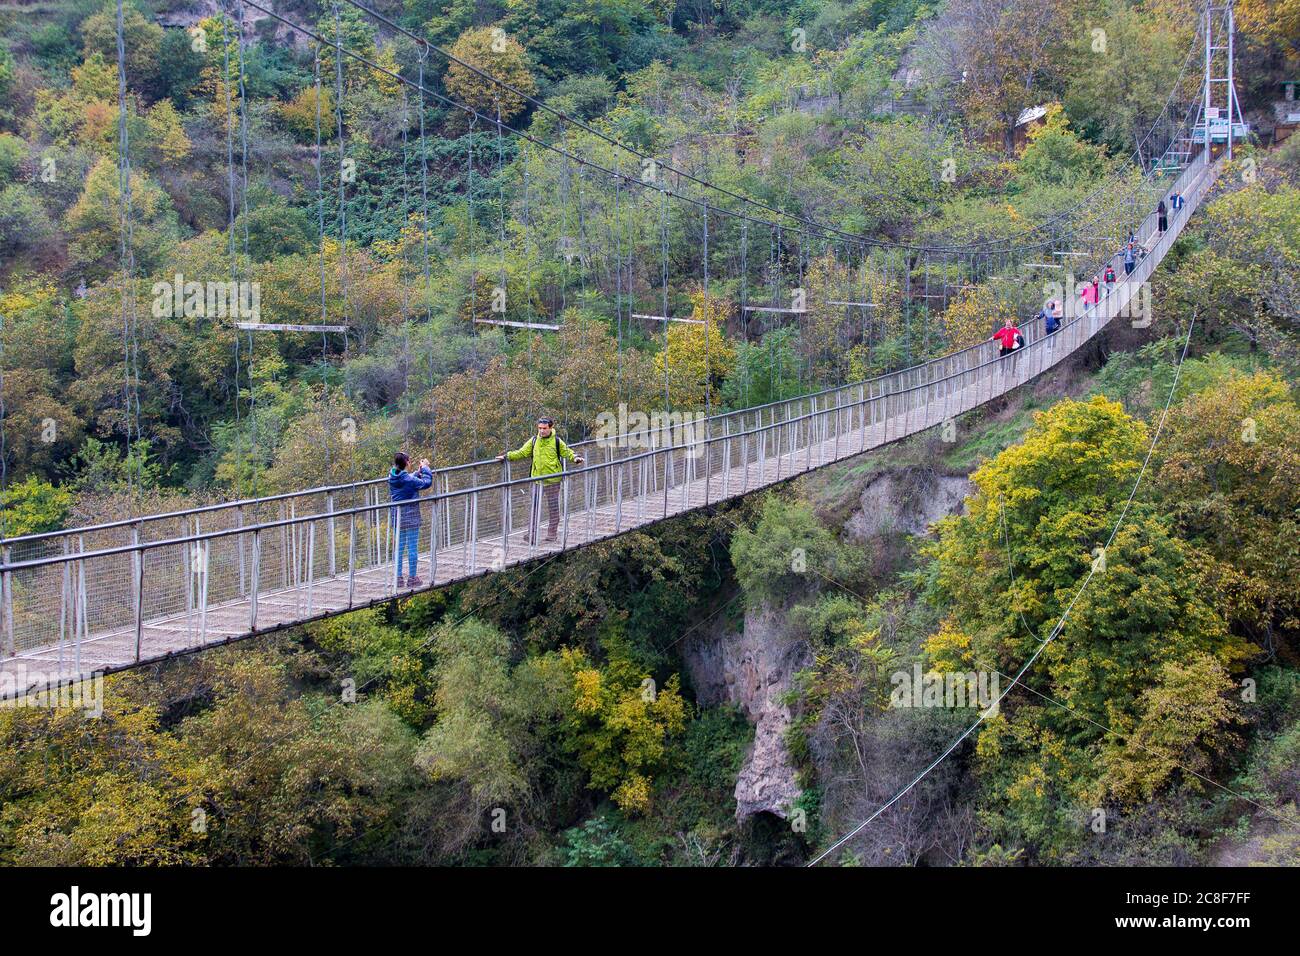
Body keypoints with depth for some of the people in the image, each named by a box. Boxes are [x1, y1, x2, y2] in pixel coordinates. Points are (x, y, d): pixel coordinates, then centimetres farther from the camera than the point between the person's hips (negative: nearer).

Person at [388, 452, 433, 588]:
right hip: (411, 517, -7)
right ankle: (412, 578, 6)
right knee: (412, 547, 2)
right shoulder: (409, 479, -19)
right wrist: (425, 468, 2)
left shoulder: (392, 478, 1)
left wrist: (419, 471, 11)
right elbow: (426, 482, -10)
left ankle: (399, 578, 15)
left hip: (397, 517, 7)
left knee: (399, 546, 13)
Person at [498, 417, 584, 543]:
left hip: (553, 480, -1)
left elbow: (567, 452, 10)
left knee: (553, 508, 8)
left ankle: (551, 535, 20)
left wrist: (575, 458, -9)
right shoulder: (534, 441, 3)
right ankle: (532, 536, 0)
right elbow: (521, 453, 9)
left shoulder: (557, 441, -1)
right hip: (537, 479, 1)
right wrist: (506, 456, 3)